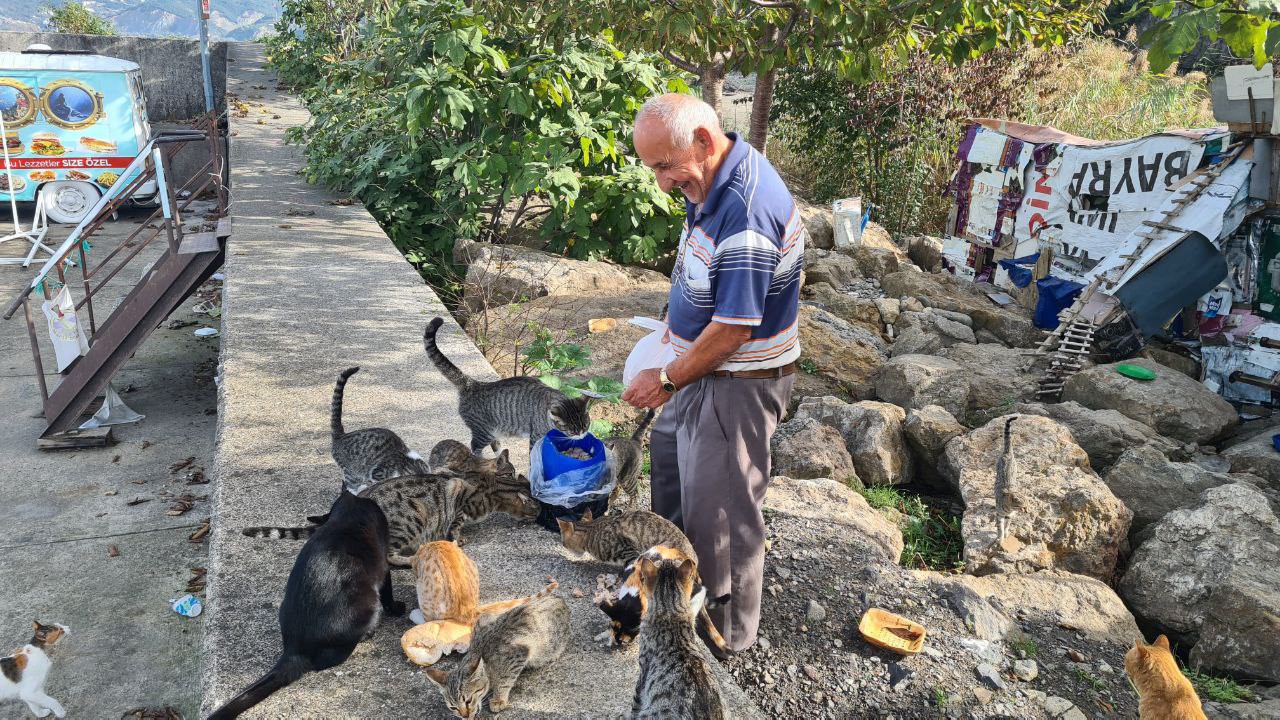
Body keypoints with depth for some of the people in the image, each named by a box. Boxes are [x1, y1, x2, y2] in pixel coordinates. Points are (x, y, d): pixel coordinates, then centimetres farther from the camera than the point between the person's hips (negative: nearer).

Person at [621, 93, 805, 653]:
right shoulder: (712, 180, 1)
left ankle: (729, 633, 25)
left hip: (737, 385, -11)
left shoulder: (746, 212, -32)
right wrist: (679, 319, 12)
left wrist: (668, 380, -17)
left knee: (718, 510, 2)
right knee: (668, 450, 28)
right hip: (702, 364, 11)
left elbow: (734, 330, -28)